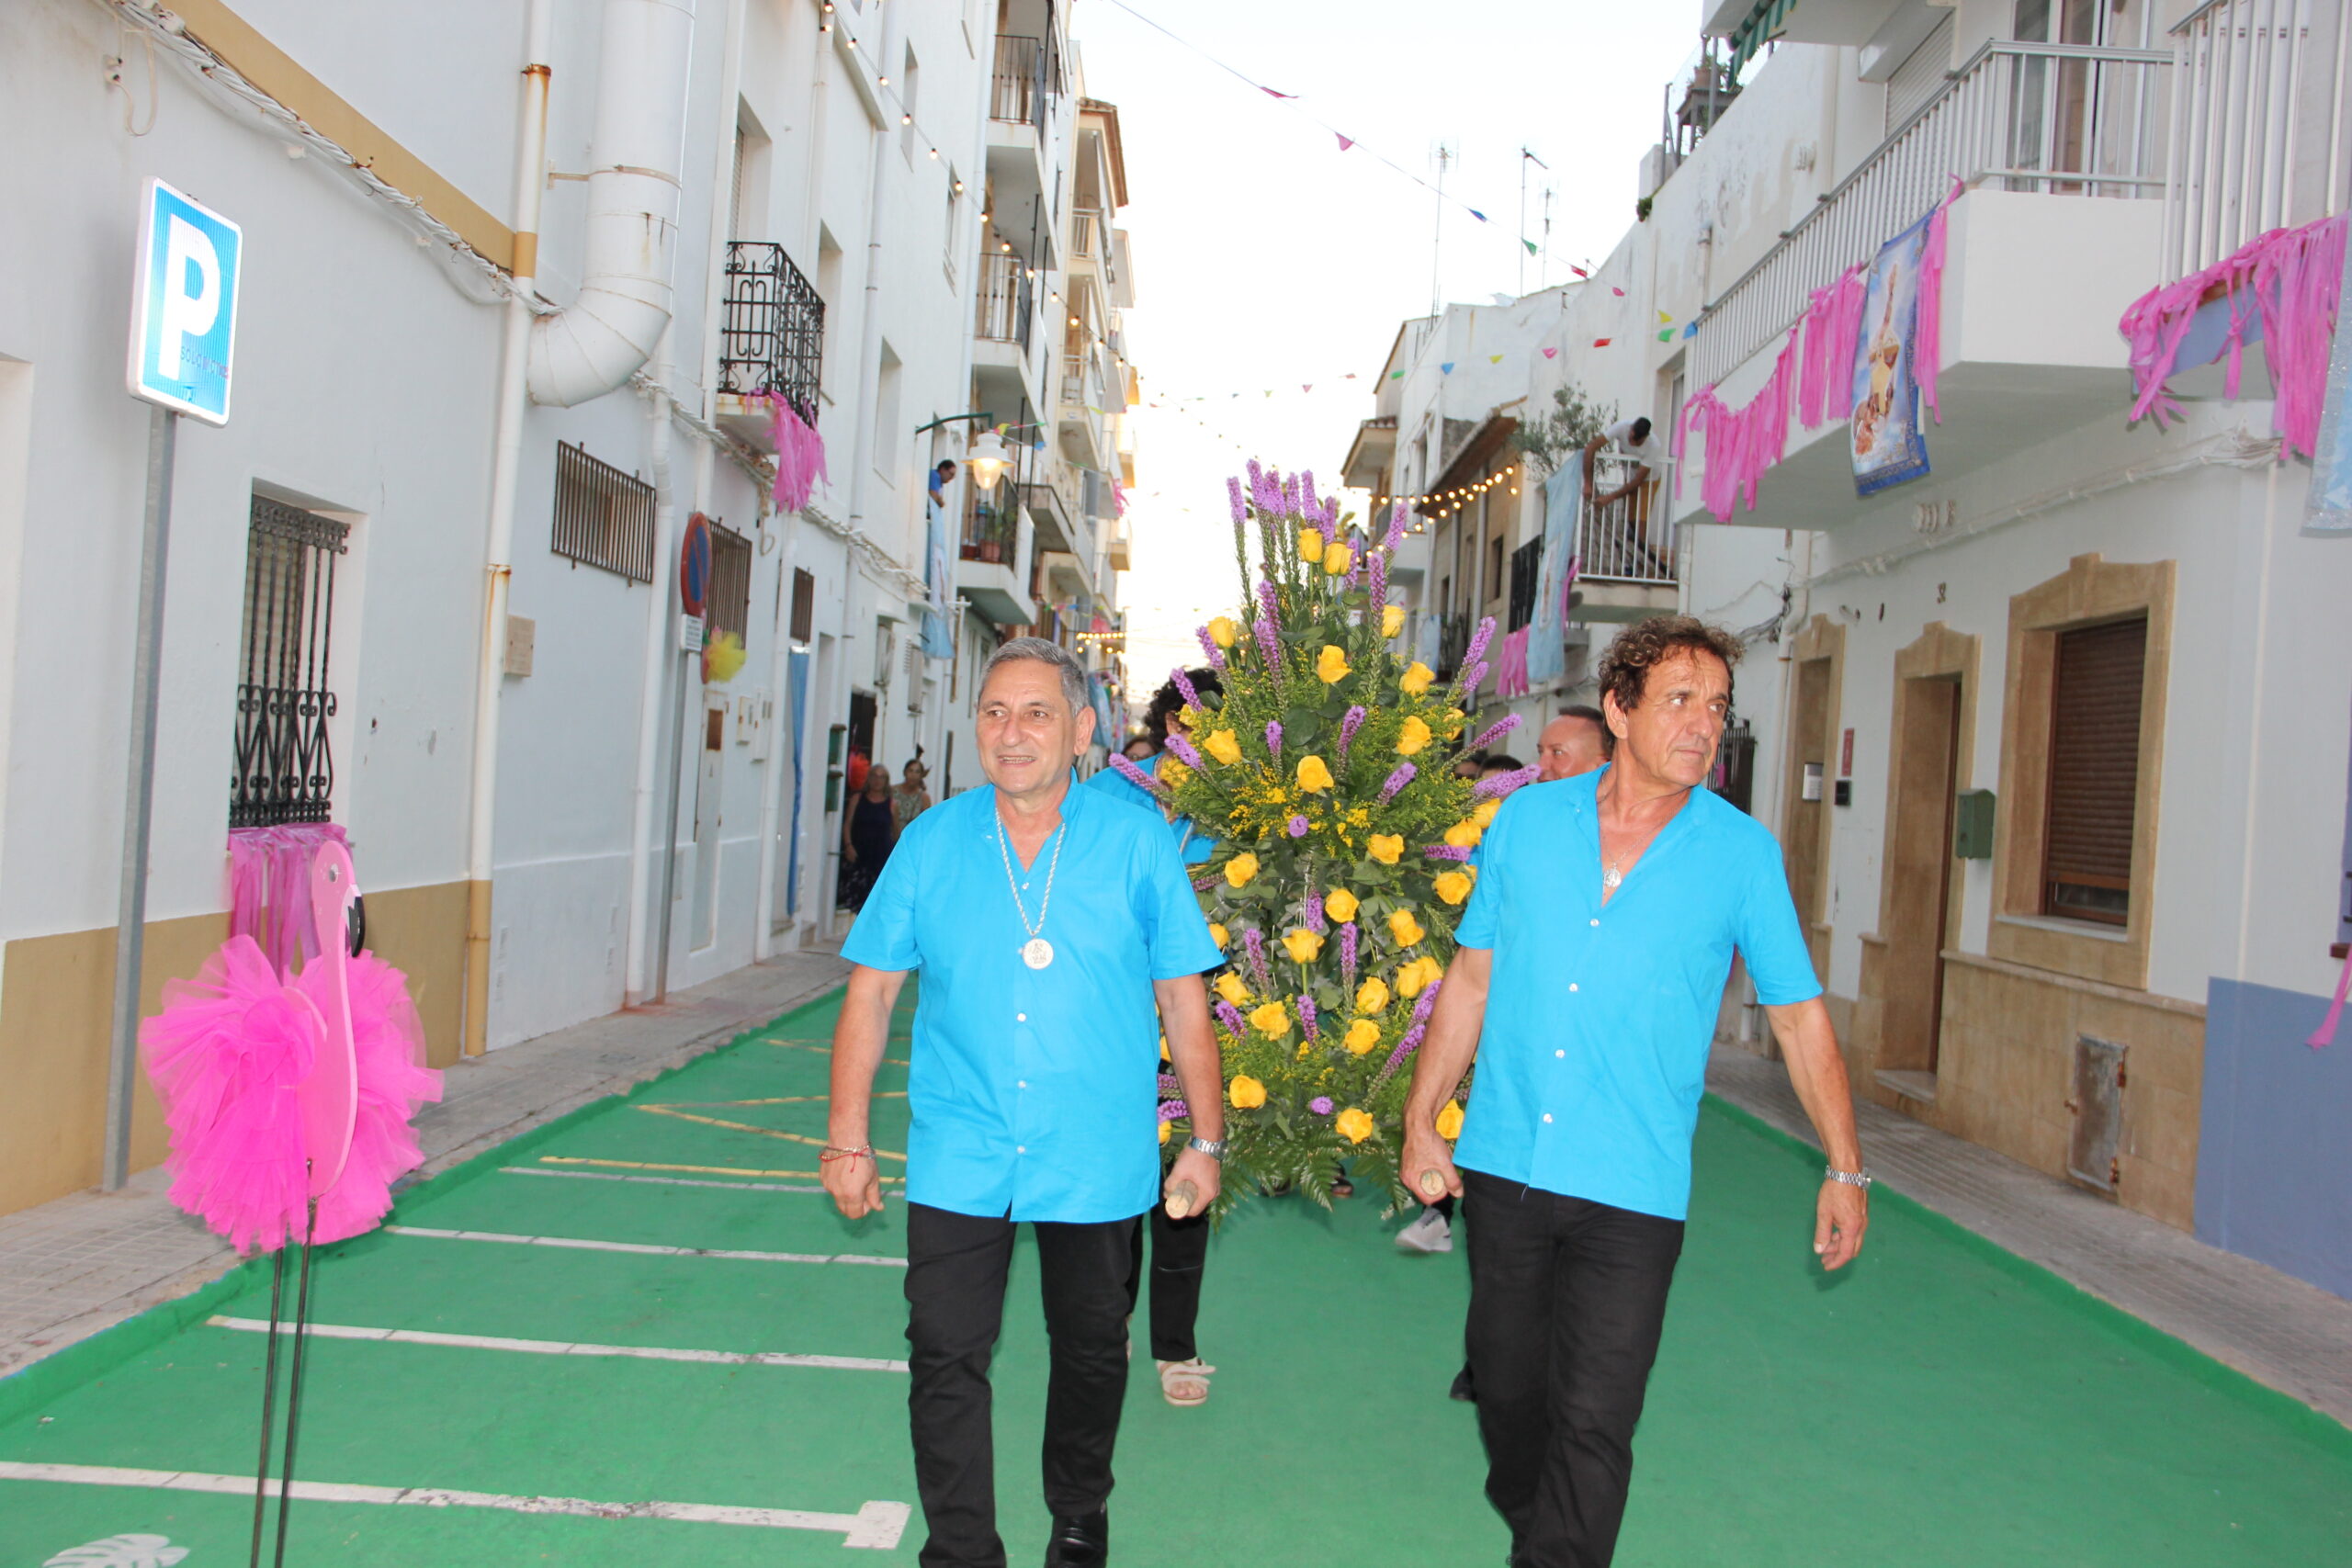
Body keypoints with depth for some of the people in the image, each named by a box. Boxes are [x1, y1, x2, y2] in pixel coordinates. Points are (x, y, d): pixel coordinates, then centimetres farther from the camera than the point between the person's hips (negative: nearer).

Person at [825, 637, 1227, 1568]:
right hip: (959, 1159, 1)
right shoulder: (932, 841, 0)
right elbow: (872, 993, 3)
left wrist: (1206, 1141, 1)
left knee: (1090, 1352, 16)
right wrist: (848, 1137, 1)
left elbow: (1183, 1001, 0)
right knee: (945, 1358, 1)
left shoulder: (1136, 844, -4)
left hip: (1096, 1161, 0)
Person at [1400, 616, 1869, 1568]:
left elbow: (1799, 1015, 4)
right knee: (1508, 1385, 18)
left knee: (1591, 1425, -2)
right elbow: (1471, 981, 7)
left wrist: (1846, 1168, 3)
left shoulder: (1743, 852, -2)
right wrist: (1420, 1122, 5)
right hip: (1503, 1167, 3)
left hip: (1632, 1191, -2)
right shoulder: (1527, 820, 1)